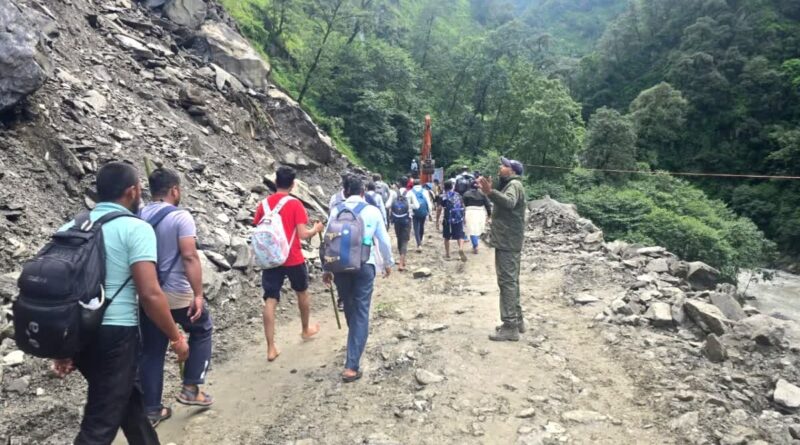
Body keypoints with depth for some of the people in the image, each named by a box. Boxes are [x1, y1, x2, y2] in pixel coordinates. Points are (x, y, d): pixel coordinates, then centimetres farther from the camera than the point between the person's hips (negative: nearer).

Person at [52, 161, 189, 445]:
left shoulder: (71, 227, 9)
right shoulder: (136, 228, -12)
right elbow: (150, 293, -20)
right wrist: (176, 338, -7)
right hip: (115, 334, -8)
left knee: (128, 397, 25)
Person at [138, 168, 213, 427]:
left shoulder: (139, 218, 6)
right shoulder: (180, 217, -14)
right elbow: (190, 257, -22)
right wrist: (198, 294, -20)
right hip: (178, 294, -5)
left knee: (152, 351, 13)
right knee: (202, 331, 19)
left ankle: (151, 410, 19)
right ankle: (191, 388, 16)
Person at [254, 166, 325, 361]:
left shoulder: (264, 204, 2)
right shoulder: (295, 204, -11)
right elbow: (303, 234, -15)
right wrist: (316, 229, 4)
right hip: (293, 259, -3)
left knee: (270, 301, 1)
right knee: (302, 292, 22)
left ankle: (271, 348, -1)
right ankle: (306, 329, 39)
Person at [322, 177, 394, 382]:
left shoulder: (336, 210, 3)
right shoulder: (372, 211, 0)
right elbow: (384, 240, 5)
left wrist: (326, 268, 14)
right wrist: (388, 262, 22)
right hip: (364, 265, -2)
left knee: (349, 308, 21)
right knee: (361, 312, -1)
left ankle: (356, 339, 46)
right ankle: (352, 366, -6)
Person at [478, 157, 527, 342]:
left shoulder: (514, 184, -13)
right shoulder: (509, 185, 22)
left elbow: (509, 202, -34)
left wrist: (490, 192, -47)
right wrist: (490, 192, 20)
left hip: (508, 242, -11)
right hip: (507, 241, 11)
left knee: (507, 282, -12)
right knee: (511, 281, 16)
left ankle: (510, 327, -11)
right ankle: (516, 320, 25)